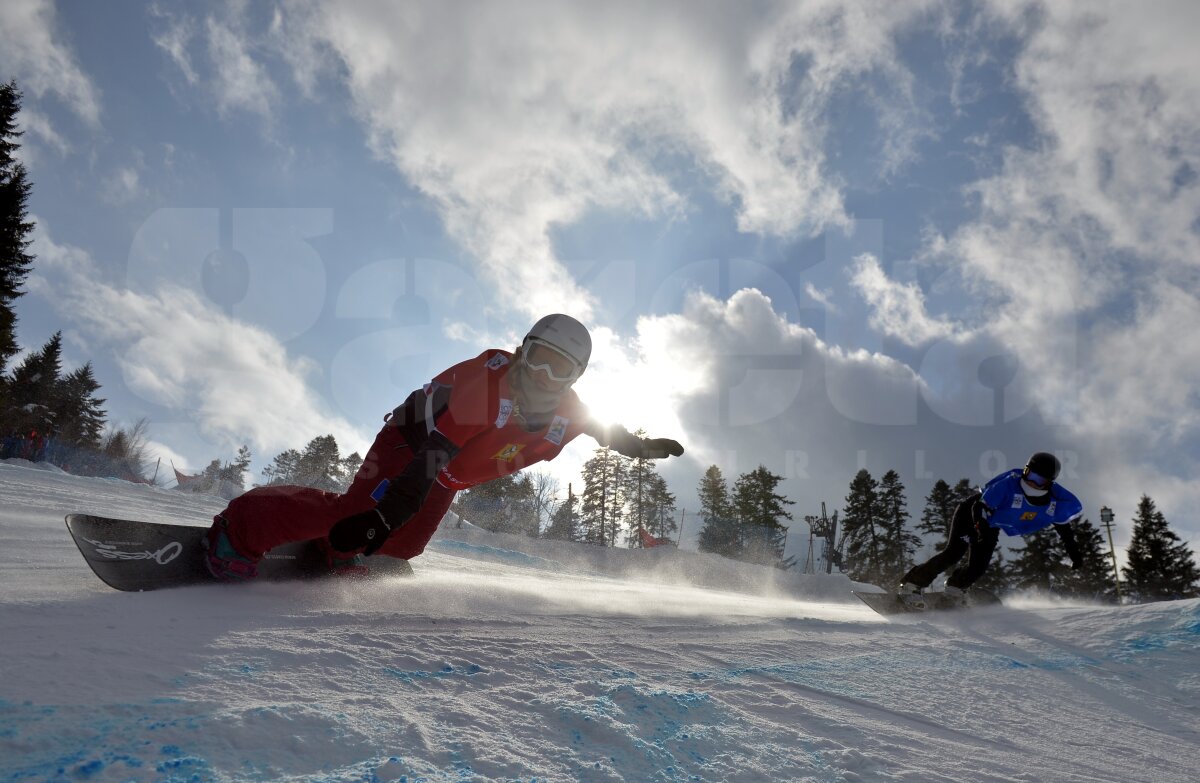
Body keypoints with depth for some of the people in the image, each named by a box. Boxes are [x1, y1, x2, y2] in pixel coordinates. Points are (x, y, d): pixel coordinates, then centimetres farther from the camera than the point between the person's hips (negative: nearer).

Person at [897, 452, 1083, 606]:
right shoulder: (1010, 484, -36)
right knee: (953, 553, -20)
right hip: (971, 514, -5)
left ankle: (955, 588, 20)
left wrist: (1073, 551, 4)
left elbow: (1063, 525, 3)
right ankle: (911, 584, -13)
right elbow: (980, 508, -30)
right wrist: (983, 530, -45)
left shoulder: (1056, 502, -19)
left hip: (991, 527, 5)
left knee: (978, 568, -10)